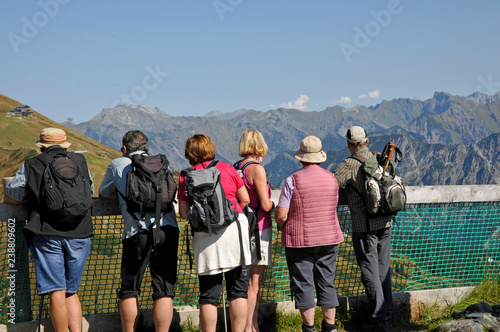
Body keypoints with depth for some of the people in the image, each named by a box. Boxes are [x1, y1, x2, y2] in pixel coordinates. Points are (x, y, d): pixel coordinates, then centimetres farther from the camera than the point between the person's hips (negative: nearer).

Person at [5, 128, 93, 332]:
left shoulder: (31, 166, 7)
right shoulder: (80, 162, 15)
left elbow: (9, 198, 14)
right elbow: (89, 192, 28)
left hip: (46, 235, -3)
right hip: (79, 234, 3)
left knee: (57, 292, -3)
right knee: (71, 292, 14)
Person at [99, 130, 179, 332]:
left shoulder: (118, 164, 15)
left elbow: (103, 193, 30)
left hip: (138, 231, -2)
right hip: (168, 229, 2)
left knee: (129, 291, 10)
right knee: (164, 291, 3)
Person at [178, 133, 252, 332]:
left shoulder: (186, 176, 4)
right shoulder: (227, 168, 6)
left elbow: (183, 213, 1)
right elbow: (245, 199, 12)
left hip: (205, 237, 0)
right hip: (234, 228, 0)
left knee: (208, 295, 4)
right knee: (238, 290, 7)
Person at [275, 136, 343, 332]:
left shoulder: (293, 180, -13)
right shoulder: (331, 178, 3)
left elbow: (281, 214, -13)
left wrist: (281, 225, 8)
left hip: (299, 241, -4)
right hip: (329, 238, 4)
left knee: (303, 284, 3)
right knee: (327, 283, 11)